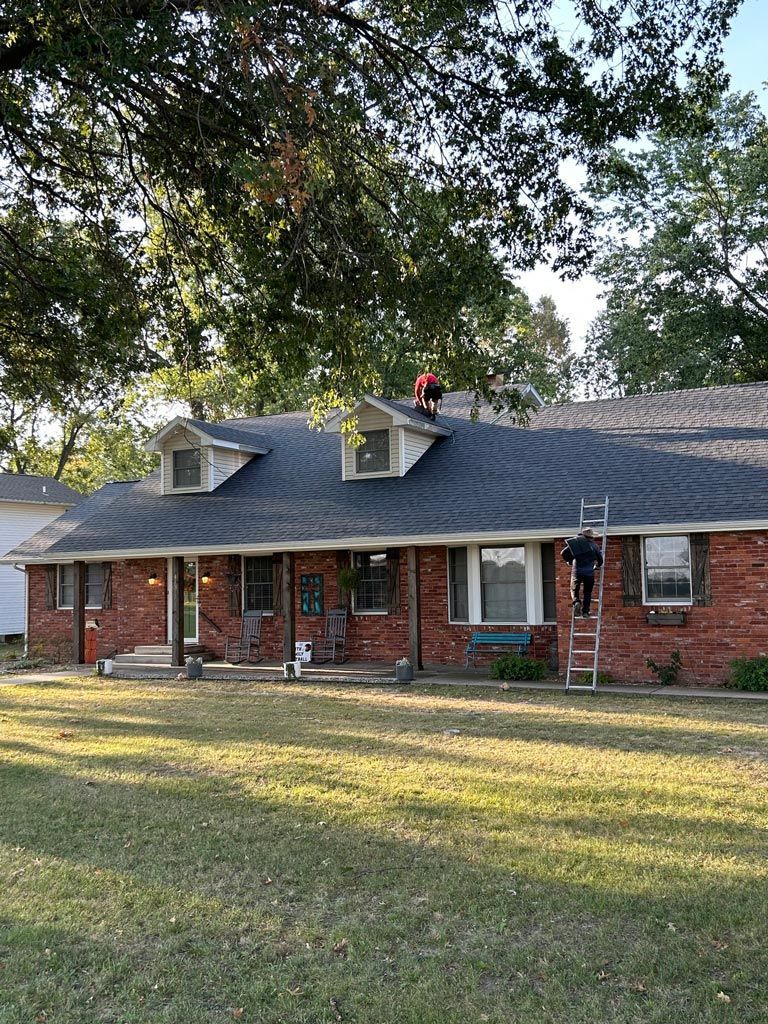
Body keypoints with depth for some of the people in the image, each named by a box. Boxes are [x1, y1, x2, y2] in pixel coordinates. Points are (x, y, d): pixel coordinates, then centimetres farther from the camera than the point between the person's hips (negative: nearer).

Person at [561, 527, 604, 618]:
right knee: (587, 592, 11)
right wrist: (598, 564, 31)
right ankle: (585, 612, 4)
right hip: (589, 572, 0)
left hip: (577, 571, 0)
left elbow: (563, 553, 3)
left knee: (574, 590, 14)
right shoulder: (594, 546, 7)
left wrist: (569, 561, 20)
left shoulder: (575, 544, 7)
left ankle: (576, 602, -15)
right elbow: (600, 560, 8)